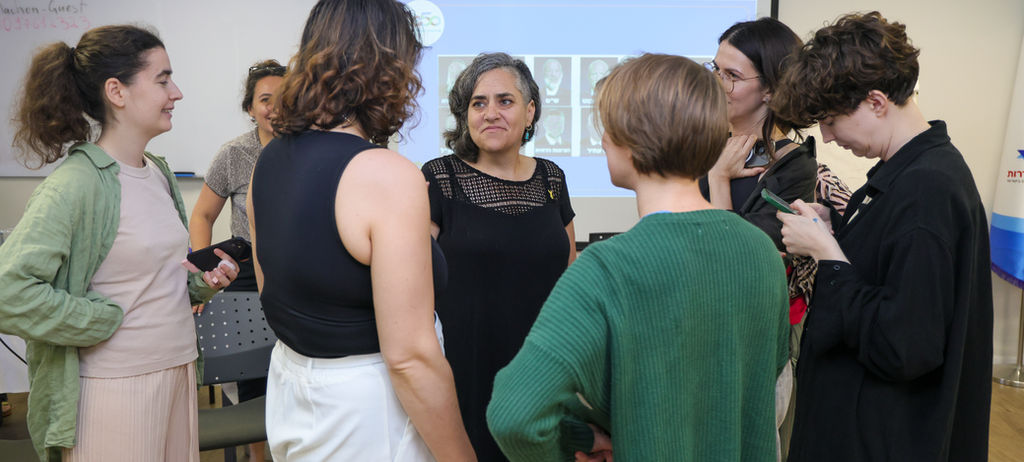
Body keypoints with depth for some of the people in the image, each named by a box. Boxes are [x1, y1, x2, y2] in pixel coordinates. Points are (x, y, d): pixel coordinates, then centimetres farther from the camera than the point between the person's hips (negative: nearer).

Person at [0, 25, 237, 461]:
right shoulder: (77, 183, -17)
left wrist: (202, 281, 1)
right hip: (117, 388, -7)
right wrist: (107, 320, -17)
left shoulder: (158, 171, 7)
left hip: (178, 371, 7)